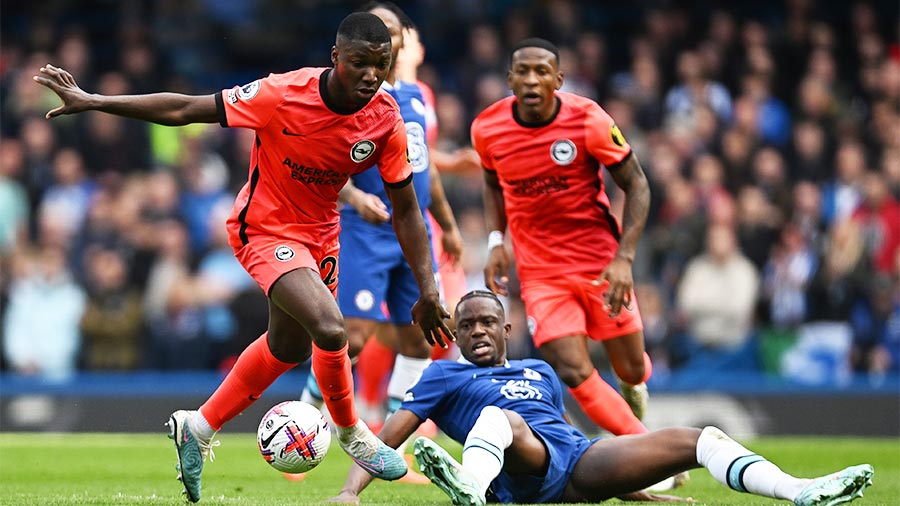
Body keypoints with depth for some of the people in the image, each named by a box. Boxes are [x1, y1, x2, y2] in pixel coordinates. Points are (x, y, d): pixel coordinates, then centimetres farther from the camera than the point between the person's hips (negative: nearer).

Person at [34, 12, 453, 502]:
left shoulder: (386, 121, -16)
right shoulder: (284, 95, -28)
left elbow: (406, 211, -5)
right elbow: (185, 109, -21)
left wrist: (427, 291, -7)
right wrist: (92, 102, -22)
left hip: (319, 232, 6)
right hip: (266, 228, -6)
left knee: (288, 346, 21)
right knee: (329, 329, -25)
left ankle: (200, 428, 42)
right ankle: (350, 432, 3)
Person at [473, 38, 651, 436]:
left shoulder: (588, 121, -16)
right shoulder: (487, 129, -8)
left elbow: (636, 185, -6)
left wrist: (624, 258, -16)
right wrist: (496, 242, 0)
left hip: (600, 262, -1)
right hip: (540, 272, 1)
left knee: (631, 370, 6)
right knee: (574, 373, -15)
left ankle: (634, 387, 46)